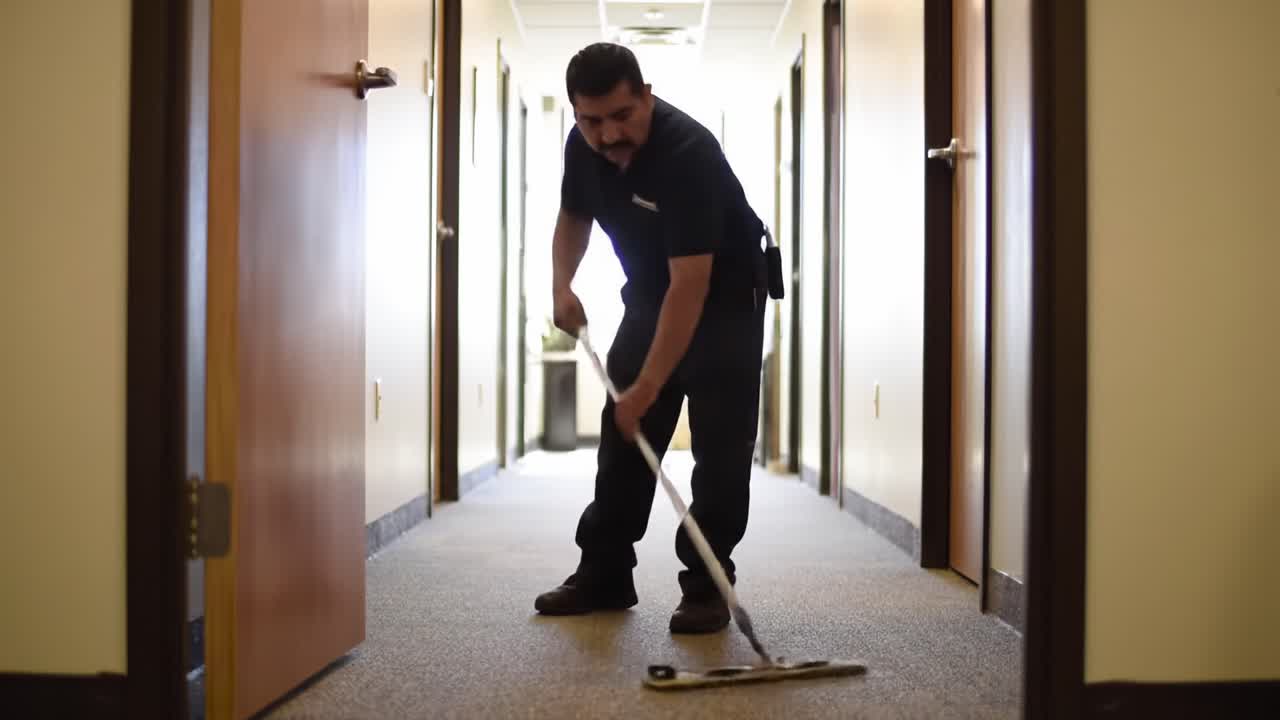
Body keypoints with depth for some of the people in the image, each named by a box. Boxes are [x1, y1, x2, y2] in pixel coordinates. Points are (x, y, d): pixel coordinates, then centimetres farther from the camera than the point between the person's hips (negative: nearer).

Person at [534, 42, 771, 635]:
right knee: (622, 434, 7)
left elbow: (691, 285, -38)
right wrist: (562, 285, -7)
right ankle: (604, 575, 15)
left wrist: (647, 387, -39)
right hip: (649, 297, 7)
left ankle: (706, 587, 0)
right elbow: (573, 216, 10)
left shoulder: (689, 152, -34)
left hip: (725, 299, -7)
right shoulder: (582, 145, -12)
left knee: (719, 447, -8)